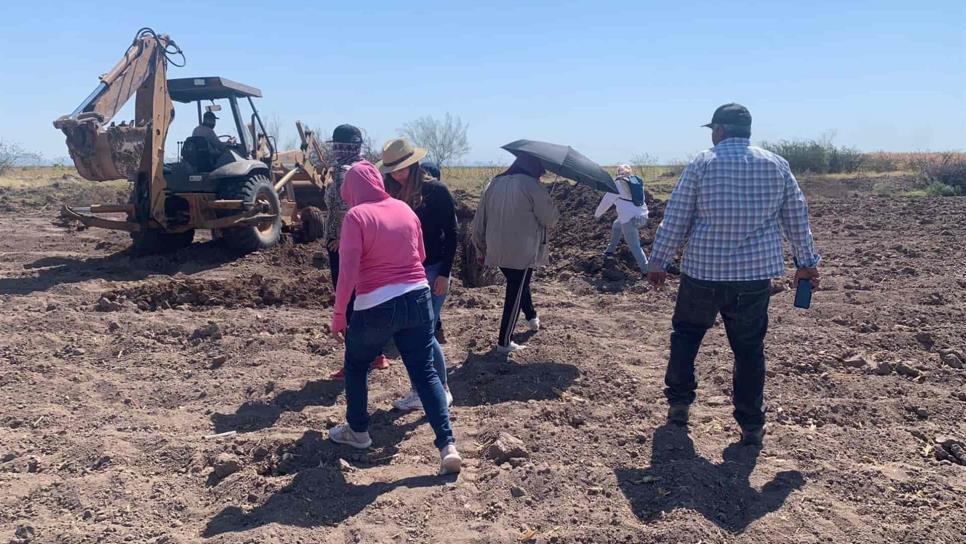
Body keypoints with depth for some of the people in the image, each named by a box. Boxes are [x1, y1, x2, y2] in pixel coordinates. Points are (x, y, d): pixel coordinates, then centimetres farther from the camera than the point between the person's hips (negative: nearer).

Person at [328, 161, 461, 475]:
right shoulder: (405, 209, 8)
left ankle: (358, 432, 34)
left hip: (376, 306, -4)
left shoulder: (356, 216, -9)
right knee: (425, 371, 7)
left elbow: (348, 270, -16)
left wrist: (339, 313, -8)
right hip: (418, 297, 5)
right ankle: (448, 446, 1)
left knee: (356, 367, 21)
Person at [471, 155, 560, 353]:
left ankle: (532, 317, 46)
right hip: (523, 251, -6)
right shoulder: (531, 185, -10)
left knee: (518, 284, 28)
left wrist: (481, 244, 19)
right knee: (515, 294, 3)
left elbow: (480, 218, 10)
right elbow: (551, 218, -8)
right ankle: (504, 342, 6)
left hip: (498, 251, 6)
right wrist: (551, 220, 15)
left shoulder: (494, 184, 8)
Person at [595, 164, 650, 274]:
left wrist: (597, 214, 18)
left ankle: (646, 270, -10)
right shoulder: (638, 181, 12)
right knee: (616, 225, 30)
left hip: (629, 218, -7)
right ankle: (610, 251, 40)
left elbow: (607, 201, 3)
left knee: (634, 246, -3)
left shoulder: (618, 183, -4)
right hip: (643, 216, 7)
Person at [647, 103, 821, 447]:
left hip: (703, 271, -2)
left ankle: (679, 403, 24)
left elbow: (675, 218, -3)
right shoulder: (778, 166, 6)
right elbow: (797, 218, 10)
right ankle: (752, 425, 14)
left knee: (686, 334, 18)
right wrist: (807, 262, 20)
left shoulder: (701, 164, -4)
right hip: (756, 274, 2)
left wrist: (659, 262, 5)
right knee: (749, 348, 10)